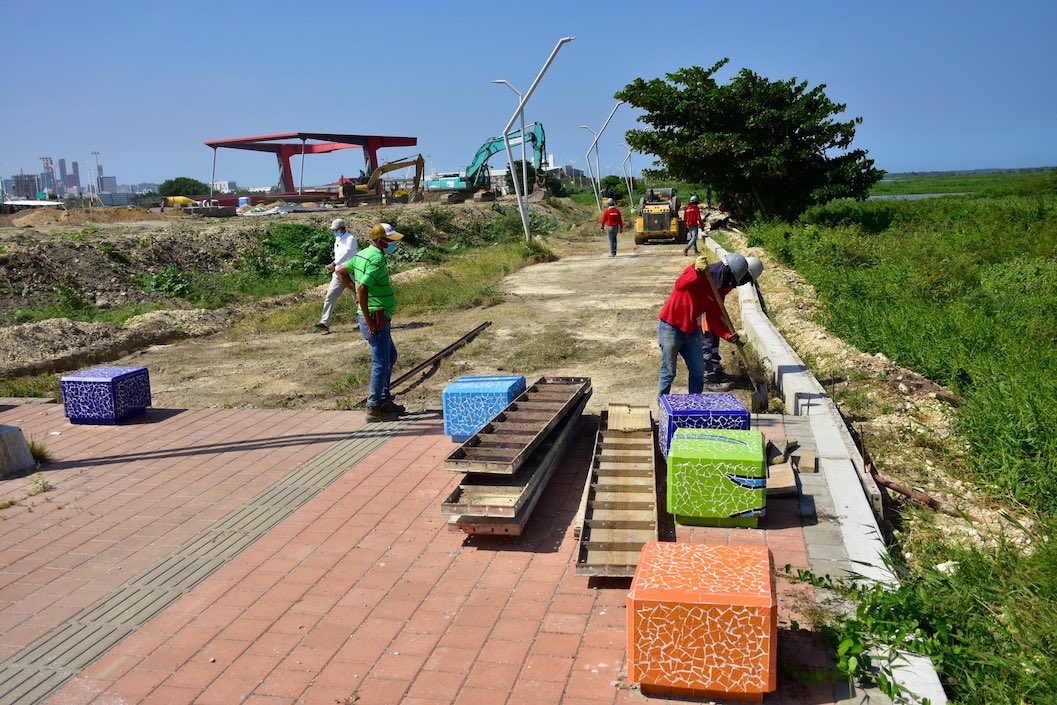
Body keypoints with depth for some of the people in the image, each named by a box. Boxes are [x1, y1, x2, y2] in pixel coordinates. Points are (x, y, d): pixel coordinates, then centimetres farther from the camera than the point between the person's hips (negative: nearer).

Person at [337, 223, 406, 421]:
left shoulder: (362, 254, 9)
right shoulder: (376, 259, -20)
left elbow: (340, 271, 20)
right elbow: (363, 288, -29)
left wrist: (354, 291, 16)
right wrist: (369, 320, -23)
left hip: (379, 319, 10)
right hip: (376, 319, -10)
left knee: (390, 356, 22)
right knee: (381, 363, -2)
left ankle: (384, 399, 30)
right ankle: (374, 408, 7)